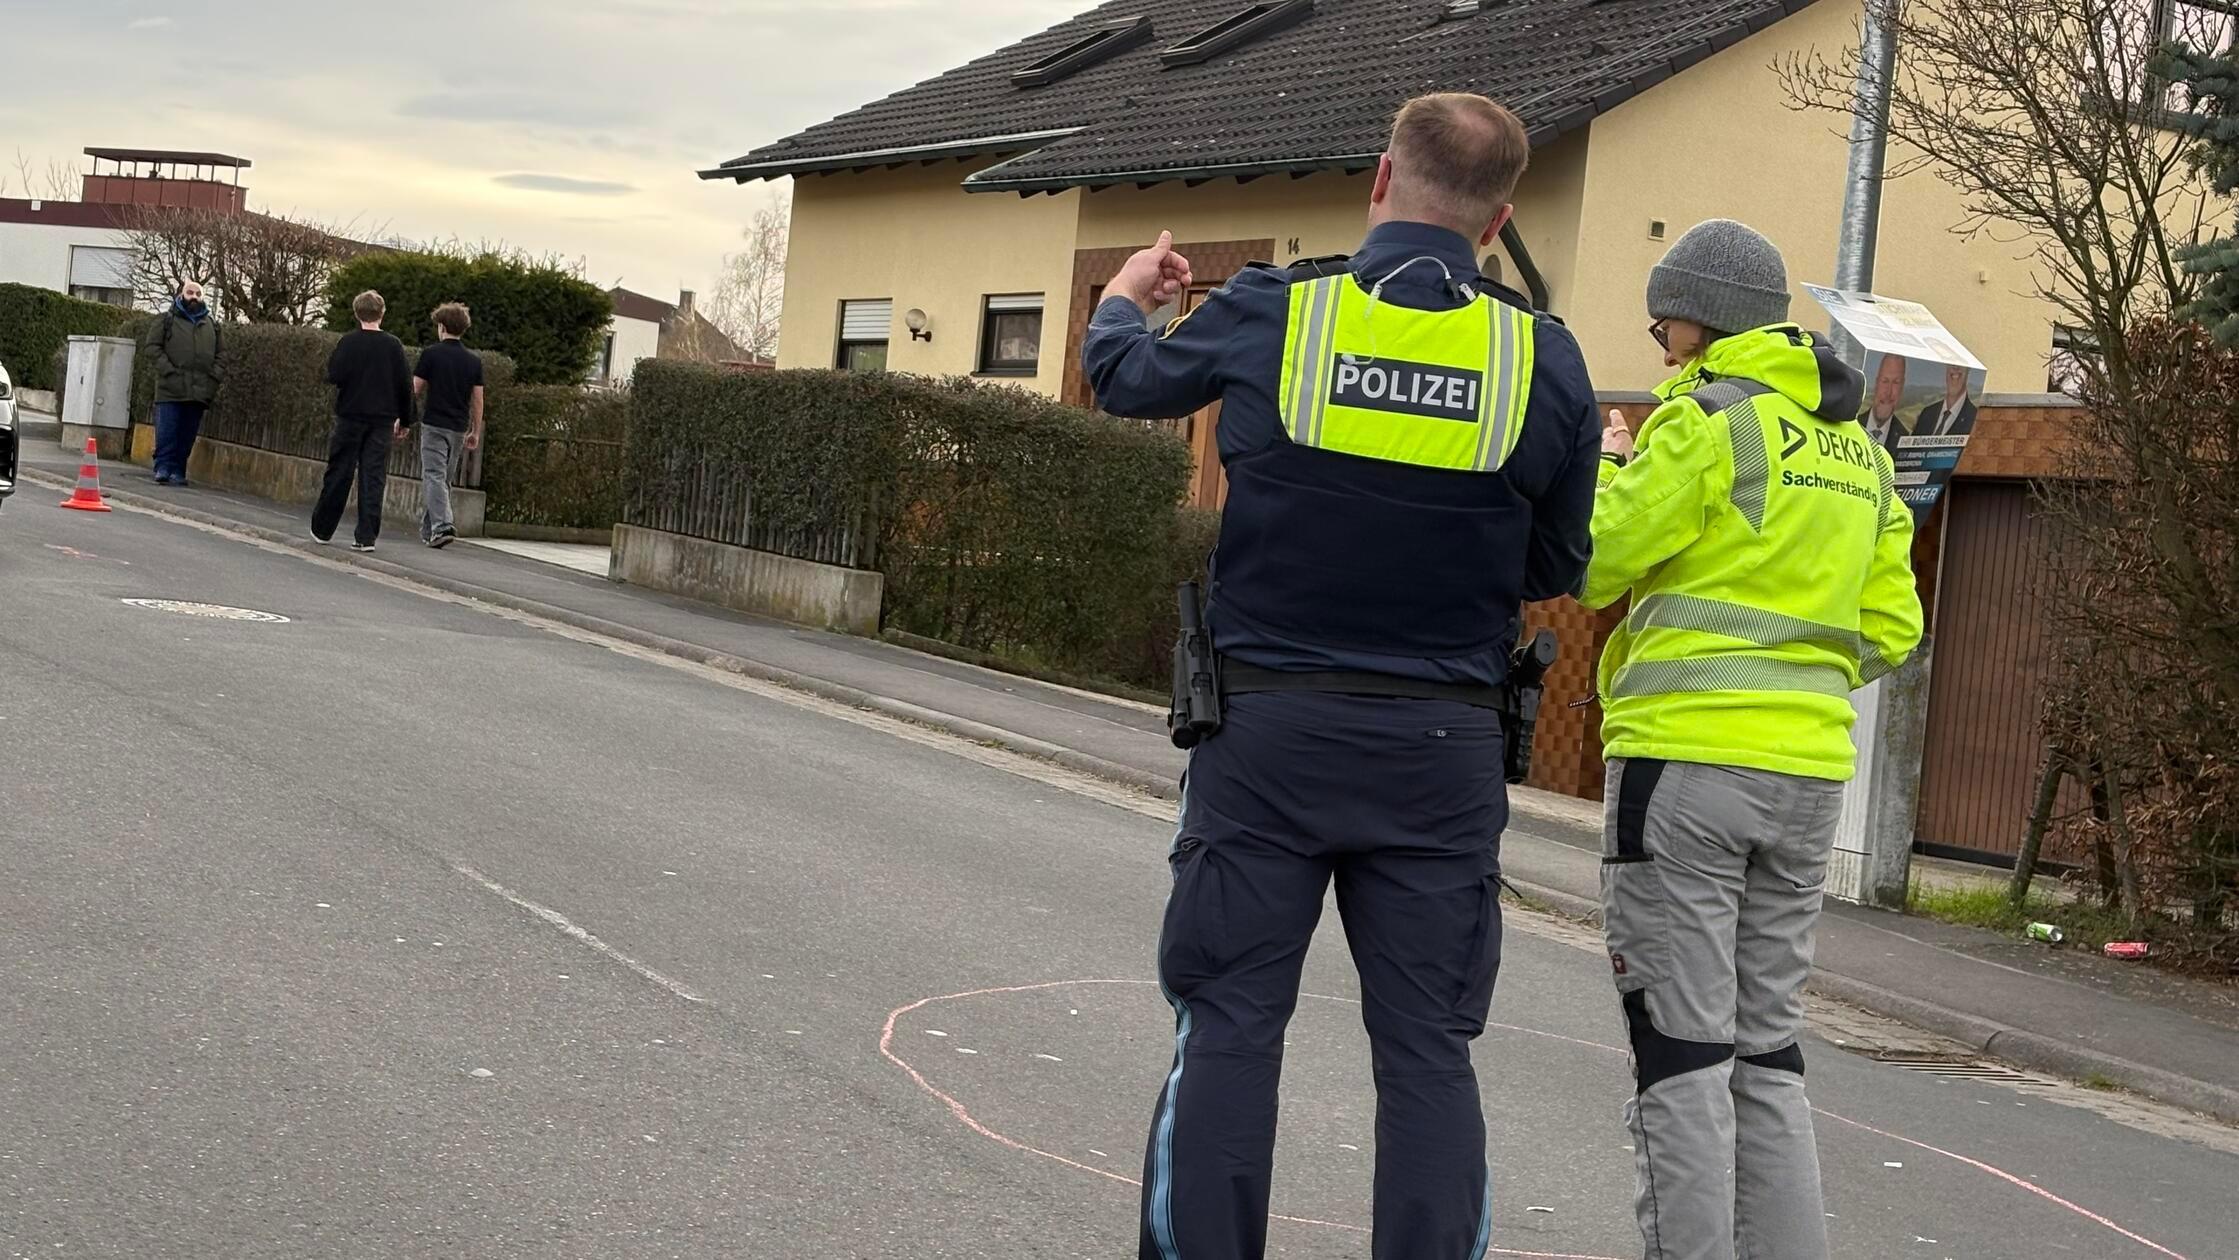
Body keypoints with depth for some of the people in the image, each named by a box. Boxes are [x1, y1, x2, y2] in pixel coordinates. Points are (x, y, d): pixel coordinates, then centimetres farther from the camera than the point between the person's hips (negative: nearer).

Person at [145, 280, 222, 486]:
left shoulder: (212, 326, 19)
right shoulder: (166, 320, 8)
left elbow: (221, 354, 18)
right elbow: (153, 347, 2)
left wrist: (215, 376, 3)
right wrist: (167, 370, -10)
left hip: (199, 390, 3)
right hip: (171, 389, -3)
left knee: (188, 434, 3)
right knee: (167, 430, -8)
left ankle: (178, 471, 8)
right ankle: (163, 468, -4)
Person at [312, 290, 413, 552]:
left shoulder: (349, 342, -6)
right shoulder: (393, 345, 1)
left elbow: (334, 376, -13)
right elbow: (405, 385, 2)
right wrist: (403, 417, 12)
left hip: (351, 416, -1)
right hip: (382, 420, 1)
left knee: (339, 473, 8)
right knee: (374, 477, 1)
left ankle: (322, 529, 18)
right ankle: (366, 536, -4)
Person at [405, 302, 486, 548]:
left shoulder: (431, 354, -6)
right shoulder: (474, 360, 6)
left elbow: (414, 391, -3)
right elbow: (477, 399, 7)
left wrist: (402, 419, 7)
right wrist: (476, 431, 14)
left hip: (434, 424, -5)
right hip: (459, 428, 5)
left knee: (434, 477, -8)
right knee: (444, 479, 14)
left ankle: (442, 526, -25)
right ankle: (429, 530, 20)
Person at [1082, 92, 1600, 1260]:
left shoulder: (1267, 314, -4)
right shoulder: (1545, 360, -3)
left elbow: (1126, 377, 16)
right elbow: (1556, 572, 5)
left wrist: (1123, 296, 37)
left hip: (1270, 726, 0)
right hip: (1443, 750, 1)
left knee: (1230, 1029, 6)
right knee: (1427, 1051, 6)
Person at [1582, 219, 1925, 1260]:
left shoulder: (1707, 421, -8)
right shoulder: (1861, 451, 15)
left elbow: (1592, 563, -8)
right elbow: (1889, 629, 14)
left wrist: (1603, 470, 9)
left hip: (1686, 759, -7)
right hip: (1811, 772, 7)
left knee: (1681, 1046, -2)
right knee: (1766, 1047, 14)